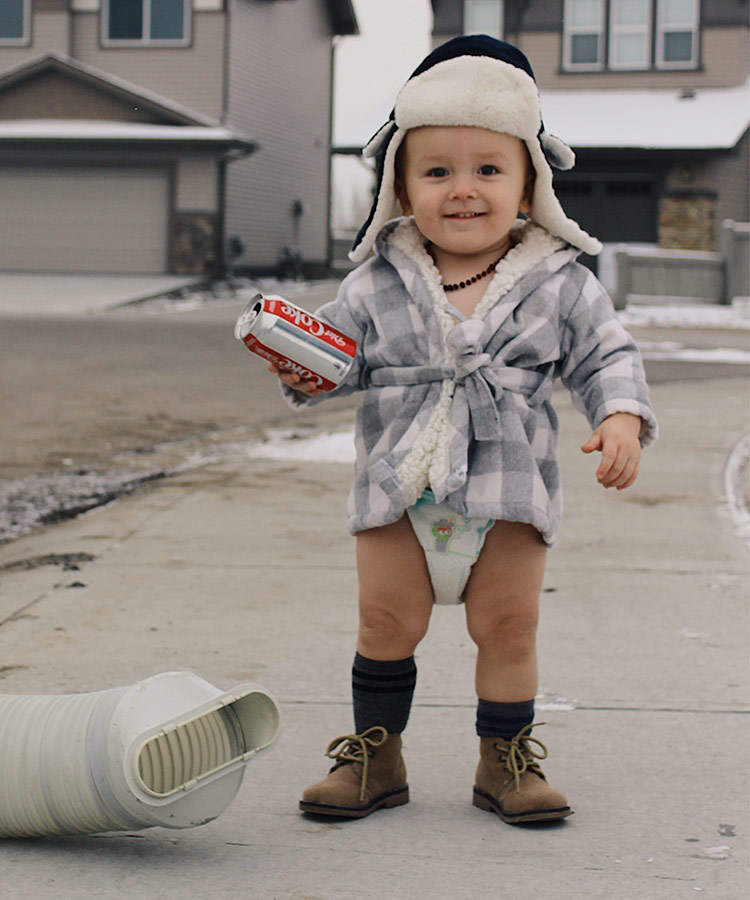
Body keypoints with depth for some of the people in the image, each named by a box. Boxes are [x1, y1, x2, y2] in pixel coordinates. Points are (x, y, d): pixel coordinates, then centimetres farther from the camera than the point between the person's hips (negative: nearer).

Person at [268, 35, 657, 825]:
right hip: (399, 489, 1)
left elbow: (605, 357, 0)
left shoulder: (558, 285, -3)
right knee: (386, 623, 6)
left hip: (510, 491, 0)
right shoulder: (378, 284, -1)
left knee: (508, 627, 6)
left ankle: (505, 759, 22)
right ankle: (374, 754, 22)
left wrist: (620, 420, -16)